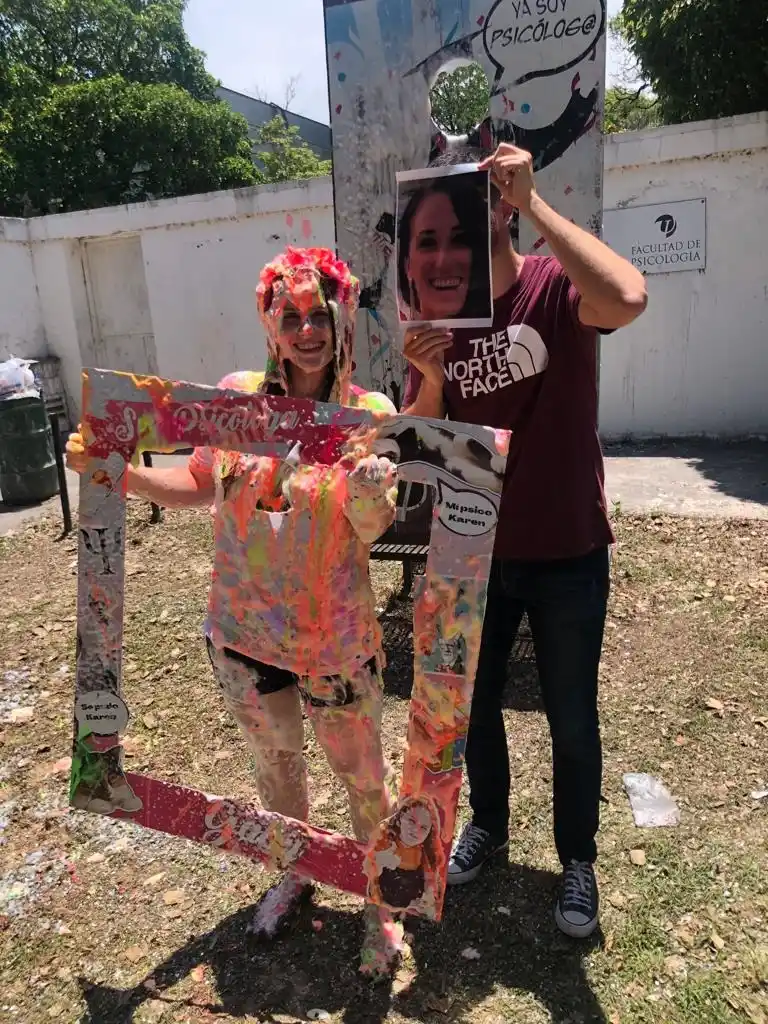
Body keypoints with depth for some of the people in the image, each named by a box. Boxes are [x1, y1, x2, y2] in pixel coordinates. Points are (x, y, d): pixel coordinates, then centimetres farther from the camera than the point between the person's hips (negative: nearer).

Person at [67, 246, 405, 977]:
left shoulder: (371, 415, -12)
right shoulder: (237, 395, -5)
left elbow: (371, 533, -14)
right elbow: (198, 486, 6)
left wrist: (369, 495, -36)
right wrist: (115, 472, -6)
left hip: (335, 636, -3)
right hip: (243, 627, 3)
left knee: (360, 772, 13)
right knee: (275, 759, 23)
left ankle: (382, 904, 40)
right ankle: (294, 874, 52)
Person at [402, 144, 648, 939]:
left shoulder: (556, 287, -13)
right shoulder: (434, 315, -1)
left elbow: (629, 298, -37)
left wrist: (532, 202, -29)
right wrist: (430, 379, -23)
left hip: (567, 552, -4)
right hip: (475, 552, 4)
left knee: (570, 718, 13)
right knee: (474, 704, 20)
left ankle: (578, 860, 39)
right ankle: (487, 823, 48)